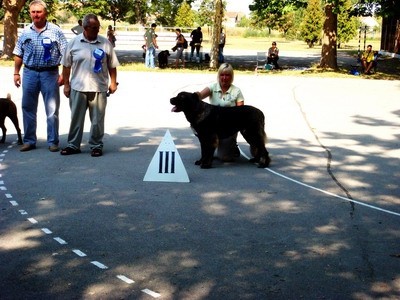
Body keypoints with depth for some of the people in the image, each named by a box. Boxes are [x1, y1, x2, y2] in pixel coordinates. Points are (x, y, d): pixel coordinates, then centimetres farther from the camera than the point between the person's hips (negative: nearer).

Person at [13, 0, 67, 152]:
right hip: (29, 73, 3)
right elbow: (18, 54, 13)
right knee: (28, 108, 8)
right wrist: (16, 73, 8)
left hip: (50, 73, -3)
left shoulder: (55, 31, -2)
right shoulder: (25, 32, 8)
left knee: (52, 110, 1)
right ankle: (29, 141, 18)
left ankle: (53, 142, 10)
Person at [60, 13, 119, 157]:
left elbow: (112, 66, 7)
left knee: (98, 119, 5)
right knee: (76, 118, 8)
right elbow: (66, 66, 6)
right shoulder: (74, 42, 1)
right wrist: (66, 84, 4)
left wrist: (113, 83, 4)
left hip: (99, 88, 0)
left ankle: (96, 145, 17)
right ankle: (73, 145, 19)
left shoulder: (105, 43, 1)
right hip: (77, 87, 0)